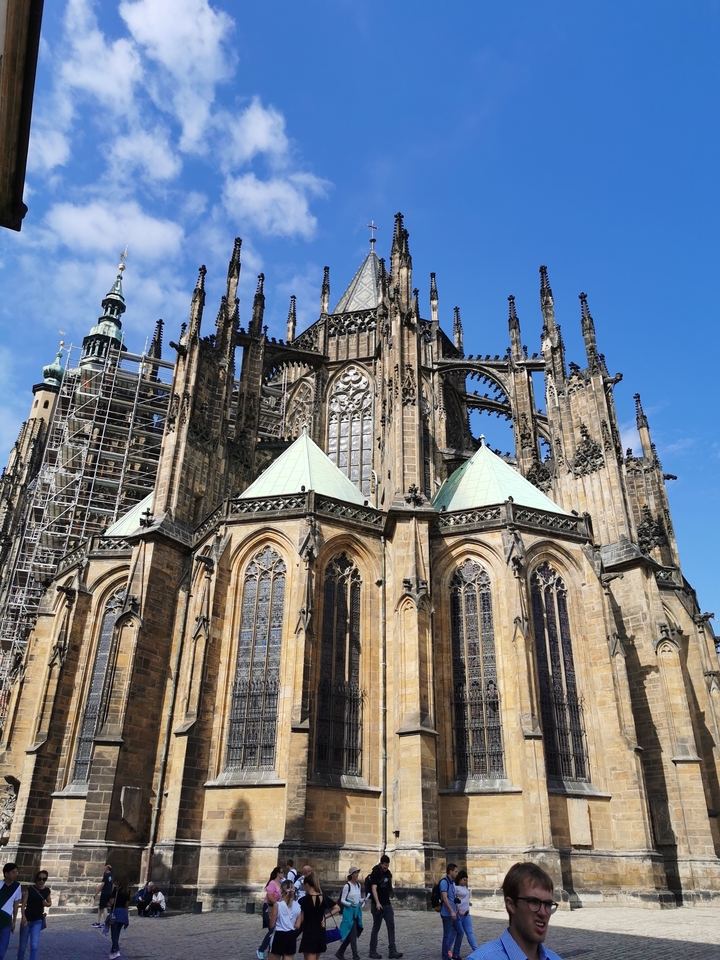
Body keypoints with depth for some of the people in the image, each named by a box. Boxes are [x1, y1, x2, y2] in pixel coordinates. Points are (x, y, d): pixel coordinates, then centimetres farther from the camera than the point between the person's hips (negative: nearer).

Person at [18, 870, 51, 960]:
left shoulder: (47, 890, 0)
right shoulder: (29, 889, -9)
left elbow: (50, 903, 15)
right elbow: (23, 904, -15)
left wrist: (47, 904, -9)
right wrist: (23, 916, -30)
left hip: (38, 921, 1)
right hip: (27, 919, -1)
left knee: (34, 946, -14)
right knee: (22, 947, 10)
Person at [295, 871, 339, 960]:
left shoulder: (303, 900, -13)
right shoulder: (324, 898, 2)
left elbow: (298, 925, -14)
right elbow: (337, 908, 11)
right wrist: (325, 916, 8)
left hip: (309, 933, -6)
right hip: (321, 933, 6)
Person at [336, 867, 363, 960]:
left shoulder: (359, 885, 9)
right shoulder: (347, 886, -11)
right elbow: (342, 900, -9)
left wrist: (363, 900, -4)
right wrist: (350, 904, -26)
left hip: (357, 911, 7)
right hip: (349, 911, -7)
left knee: (349, 934, 11)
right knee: (353, 933, -9)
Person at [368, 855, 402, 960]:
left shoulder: (387, 872, 8)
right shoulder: (375, 873, -14)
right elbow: (374, 889, -23)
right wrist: (377, 903, -33)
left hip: (387, 904, 7)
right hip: (378, 905, -7)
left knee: (391, 926, 2)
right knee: (376, 928, 2)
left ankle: (392, 951, 5)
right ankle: (372, 951, 13)